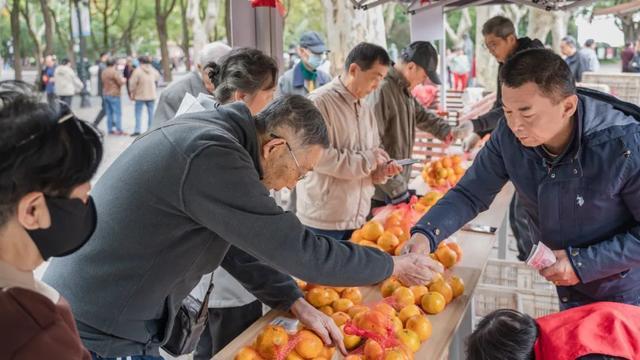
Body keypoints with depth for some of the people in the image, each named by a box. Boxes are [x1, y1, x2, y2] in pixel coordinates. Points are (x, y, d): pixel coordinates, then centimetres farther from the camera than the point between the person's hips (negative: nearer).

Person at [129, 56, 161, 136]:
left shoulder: (137, 71, -13)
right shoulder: (153, 70, 1)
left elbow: (132, 83, -12)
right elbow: (157, 78, 19)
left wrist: (132, 93, -1)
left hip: (140, 96, -4)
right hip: (151, 95, 4)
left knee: (138, 113, 0)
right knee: (150, 112, 11)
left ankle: (137, 130, -4)